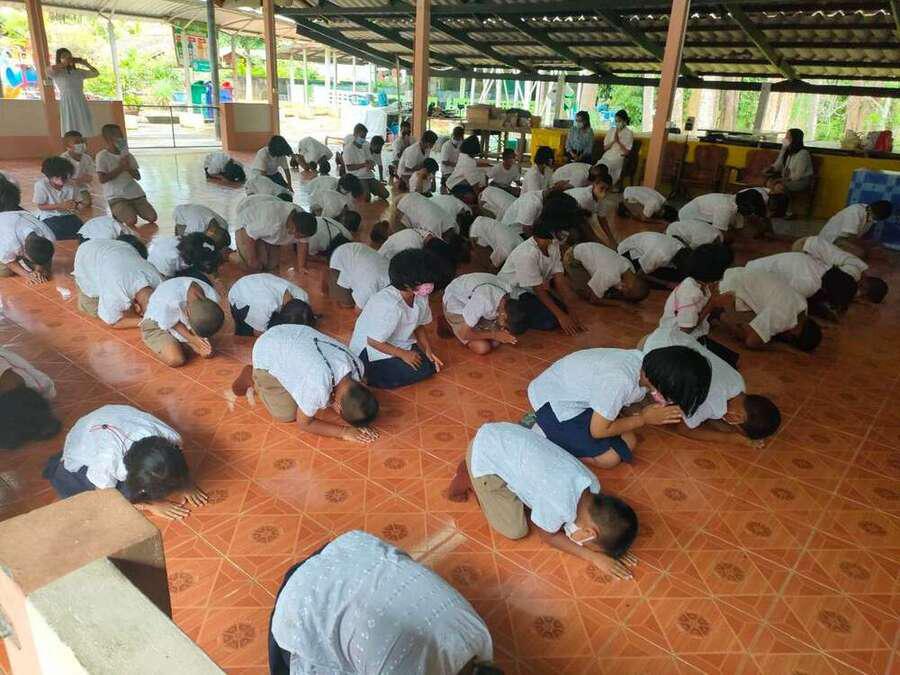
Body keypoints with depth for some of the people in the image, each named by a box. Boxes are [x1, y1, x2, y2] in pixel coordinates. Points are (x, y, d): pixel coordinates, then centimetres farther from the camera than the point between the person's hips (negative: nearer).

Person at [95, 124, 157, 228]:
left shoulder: (127, 155, 12)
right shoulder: (102, 156, -3)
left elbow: (138, 176, 10)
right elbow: (102, 179, -10)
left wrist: (128, 167, -9)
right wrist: (120, 168, -9)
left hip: (135, 193, 5)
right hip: (116, 196, -5)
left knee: (152, 217, -12)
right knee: (131, 221, -26)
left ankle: (131, 210, 17)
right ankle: (118, 213, 9)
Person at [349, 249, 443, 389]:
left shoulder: (421, 297, -10)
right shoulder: (389, 305, -34)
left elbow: (420, 326, 6)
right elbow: (373, 341, -27)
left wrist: (428, 350, -6)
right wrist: (403, 354, -21)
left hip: (398, 342, 9)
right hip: (370, 349, -9)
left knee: (431, 365, -1)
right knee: (419, 371, -18)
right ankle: (367, 375, -6)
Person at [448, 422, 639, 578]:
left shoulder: (591, 485, -8)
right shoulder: (558, 505, -29)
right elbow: (548, 536, -6)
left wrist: (611, 546, 0)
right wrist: (593, 556, -6)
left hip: (506, 436, 7)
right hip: (484, 452, -7)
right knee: (515, 530, -3)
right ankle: (470, 478, 12)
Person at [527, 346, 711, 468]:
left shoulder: (644, 362, -11)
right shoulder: (620, 381, -36)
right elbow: (598, 430, -22)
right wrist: (643, 418, -15)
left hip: (575, 391, 9)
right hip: (552, 401, -9)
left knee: (628, 444, 3)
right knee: (609, 458, -13)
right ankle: (546, 435, -1)